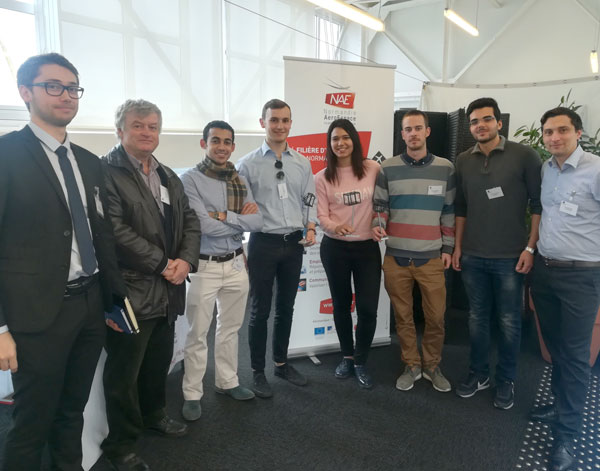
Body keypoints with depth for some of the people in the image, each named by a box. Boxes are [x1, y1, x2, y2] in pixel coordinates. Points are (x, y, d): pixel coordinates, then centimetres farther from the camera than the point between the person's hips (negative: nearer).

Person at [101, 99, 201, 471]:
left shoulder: (169, 176, 15)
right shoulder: (106, 171, -9)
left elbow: (190, 221, 11)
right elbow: (115, 229, -19)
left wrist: (185, 261, -6)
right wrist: (162, 264, -16)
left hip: (167, 290, 7)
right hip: (130, 291, -7)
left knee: (159, 362, 20)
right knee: (124, 371, 7)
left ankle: (153, 414, 44)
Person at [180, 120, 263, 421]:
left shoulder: (239, 180, 6)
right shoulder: (191, 179, -10)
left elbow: (258, 222, -4)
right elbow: (204, 225, -20)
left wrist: (225, 216, -16)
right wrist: (241, 219, -11)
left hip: (236, 264, 6)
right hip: (204, 266, -5)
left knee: (230, 329, 19)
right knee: (197, 334, 6)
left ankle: (227, 382, 36)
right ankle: (192, 394, 22)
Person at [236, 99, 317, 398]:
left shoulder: (302, 163, 6)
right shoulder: (248, 164, -5)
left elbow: (309, 201, 10)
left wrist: (310, 228, -6)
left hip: (294, 242, 4)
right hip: (263, 243, -3)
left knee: (286, 307, 16)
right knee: (260, 310, 6)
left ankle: (281, 363, 34)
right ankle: (257, 371, 24)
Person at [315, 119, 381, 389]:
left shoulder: (373, 169, -2)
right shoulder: (323, 177, -3)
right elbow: (322, 215, -7)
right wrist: (335, 226, -26)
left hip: (367, 247, 0)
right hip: (334, 248, 1)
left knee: (368, 307, -3)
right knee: (341, 305, 13)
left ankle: (360, 362, 19)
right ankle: (347, 357, 34)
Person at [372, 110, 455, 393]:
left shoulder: (446, 169, 5)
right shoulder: (388, 168, 2)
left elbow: (450, 211, 9)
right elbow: (379, 205, 5)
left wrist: (448, 248, 6)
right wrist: (376, 226, -16)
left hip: (431, 258, 0)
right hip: (395, 257, 0)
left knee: (436, 317, 6)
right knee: (403, 317, 10)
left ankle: (432, 366, 28)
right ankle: (411, 365, 28)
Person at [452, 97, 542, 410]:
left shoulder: (524, 156, -5)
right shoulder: (463, 161, 6)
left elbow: (539, 204, -5)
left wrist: (530, 247, -9)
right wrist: (457, 246, 8)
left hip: (509, 257, -3)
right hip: (472, 256, 3)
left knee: (508, 322, 8)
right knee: (477, 318, 14)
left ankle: (506, 380, 27)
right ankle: (478, 374, 31)